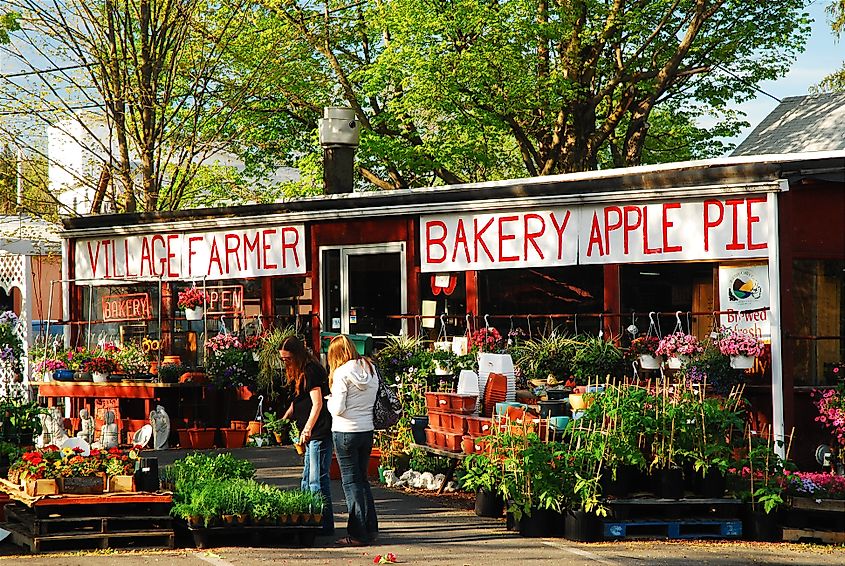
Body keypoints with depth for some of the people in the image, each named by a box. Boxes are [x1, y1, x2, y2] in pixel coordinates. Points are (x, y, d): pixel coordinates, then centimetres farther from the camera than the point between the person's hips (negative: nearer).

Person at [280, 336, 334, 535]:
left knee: (318, 480, -8)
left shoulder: (311, 371, -14)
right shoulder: (298, 372, 17)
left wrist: (307, 429, -27)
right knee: (308, 478, 16)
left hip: (319, 432, -11)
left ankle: (325, 524, -4)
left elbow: (317, 403, -21)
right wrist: (284, 419, 22)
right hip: (311, 434, 11)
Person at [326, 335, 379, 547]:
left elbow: (338, 409, -15)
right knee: (362, 479, 17)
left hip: (346, 432, -6)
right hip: (367, 430, 6)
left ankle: (358, 534, 2)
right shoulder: (371, 369, 5)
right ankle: (370, 528, 18)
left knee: (351, 481, 1)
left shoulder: (342, 373, -14)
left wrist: (330, 401, 3)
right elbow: (372, 401, 10)